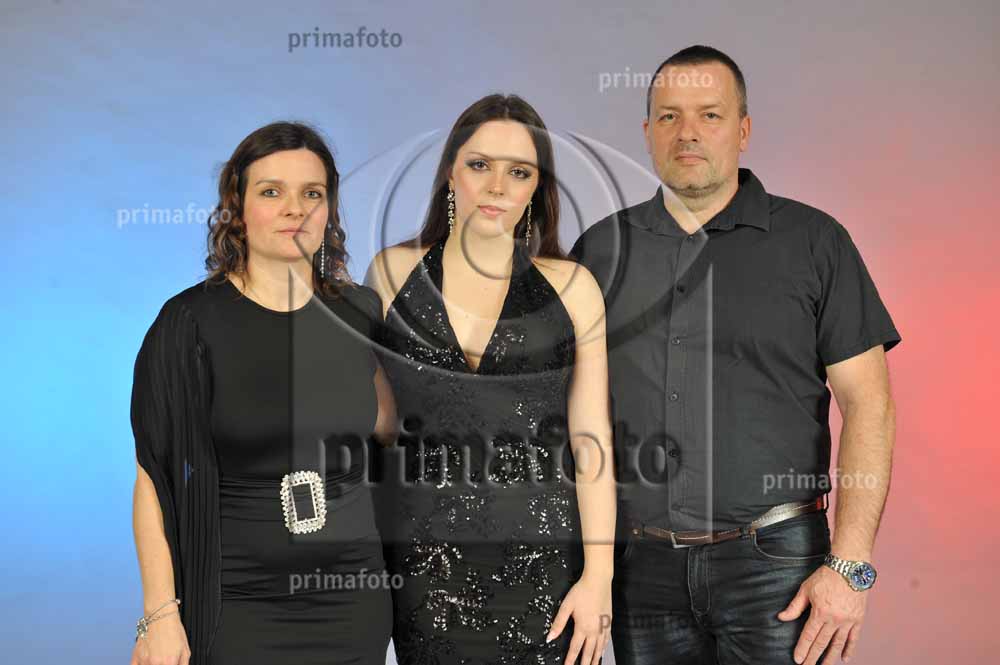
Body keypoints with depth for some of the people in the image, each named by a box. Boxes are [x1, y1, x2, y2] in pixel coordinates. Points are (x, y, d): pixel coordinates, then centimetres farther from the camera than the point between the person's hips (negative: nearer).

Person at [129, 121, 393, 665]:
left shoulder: (362, 314, 3)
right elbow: (153, 479, -7)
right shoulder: (190, 323, -7)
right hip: (237, 604, -3)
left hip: (354, 596, 3)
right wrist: (160, 616, -11)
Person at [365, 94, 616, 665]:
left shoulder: (572, 287, 0)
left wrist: (598, 576, -6)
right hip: (426, 559, 1)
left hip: (544, 558, 0)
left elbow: (592, 439, -1)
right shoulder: (391, 272, 3)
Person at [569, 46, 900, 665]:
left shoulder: (814, 241, -1)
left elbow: (868, 405, -4)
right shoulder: (600, 249, 7)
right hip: (642, 565, 3)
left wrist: (850, 567, -11)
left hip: (772, 562, -2)